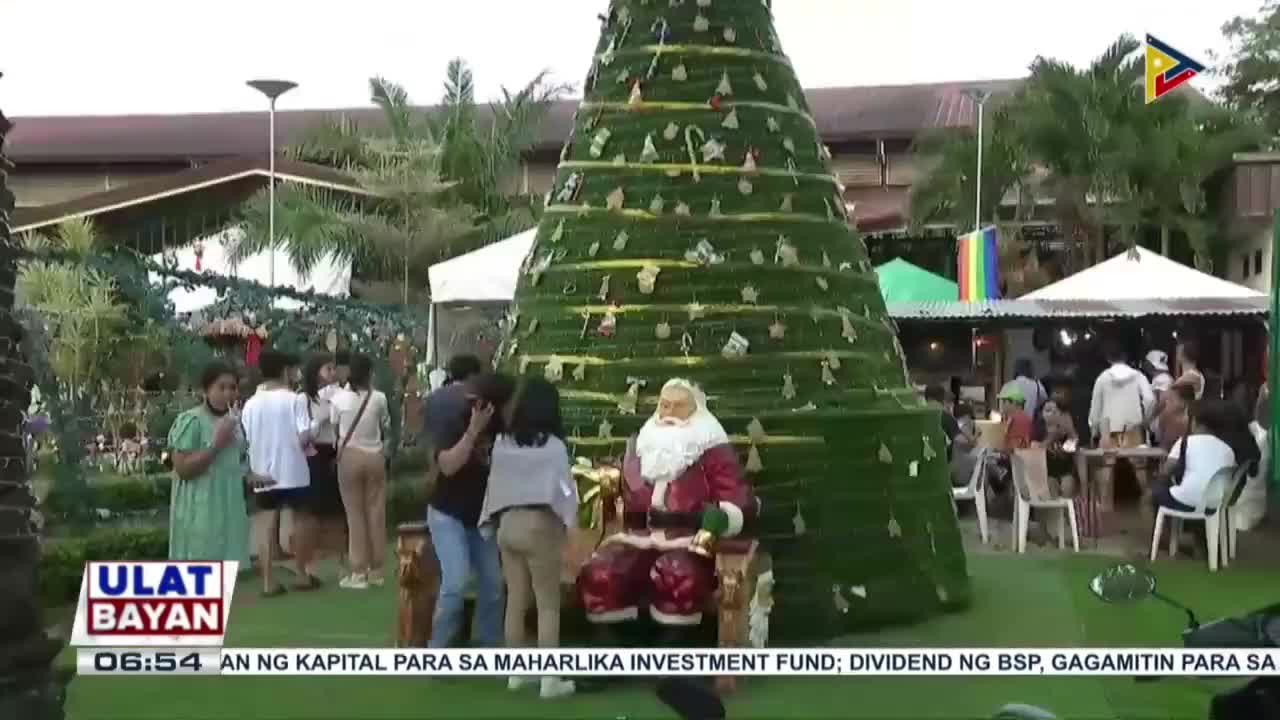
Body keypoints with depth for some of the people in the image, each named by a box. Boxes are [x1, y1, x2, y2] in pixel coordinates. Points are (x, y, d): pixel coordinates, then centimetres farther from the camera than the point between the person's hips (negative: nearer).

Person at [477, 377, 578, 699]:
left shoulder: (502, 442, 1)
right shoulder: (552, 445, -13)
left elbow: (496, 484, 5)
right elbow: (562, 489, -10)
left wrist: (498, 519, 14)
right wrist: (569, 522, 4)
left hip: (507, 523, 5)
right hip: (539, 525, -5)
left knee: (515, 601, 13)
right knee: (548, 605, 2)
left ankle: (517, 672, 20)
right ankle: (550, 678, 3)